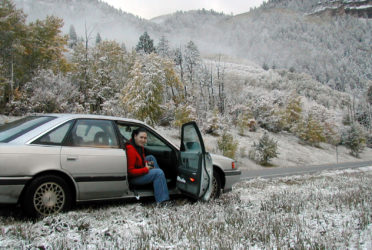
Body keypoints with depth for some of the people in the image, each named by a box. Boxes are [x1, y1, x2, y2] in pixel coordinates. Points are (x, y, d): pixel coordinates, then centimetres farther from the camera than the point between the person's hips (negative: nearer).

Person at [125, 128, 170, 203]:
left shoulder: (140, 146, 1)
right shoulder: (131, 150, -28)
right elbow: (130, 172, -27)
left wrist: (147, 164, -2)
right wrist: (146, 169, -21)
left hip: (138, 170, 10)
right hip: (133, 177, -10)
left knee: (151, 157, 14)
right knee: (158, 172, -17)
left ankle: (162, 181, 10)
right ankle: (162, 201, -15)